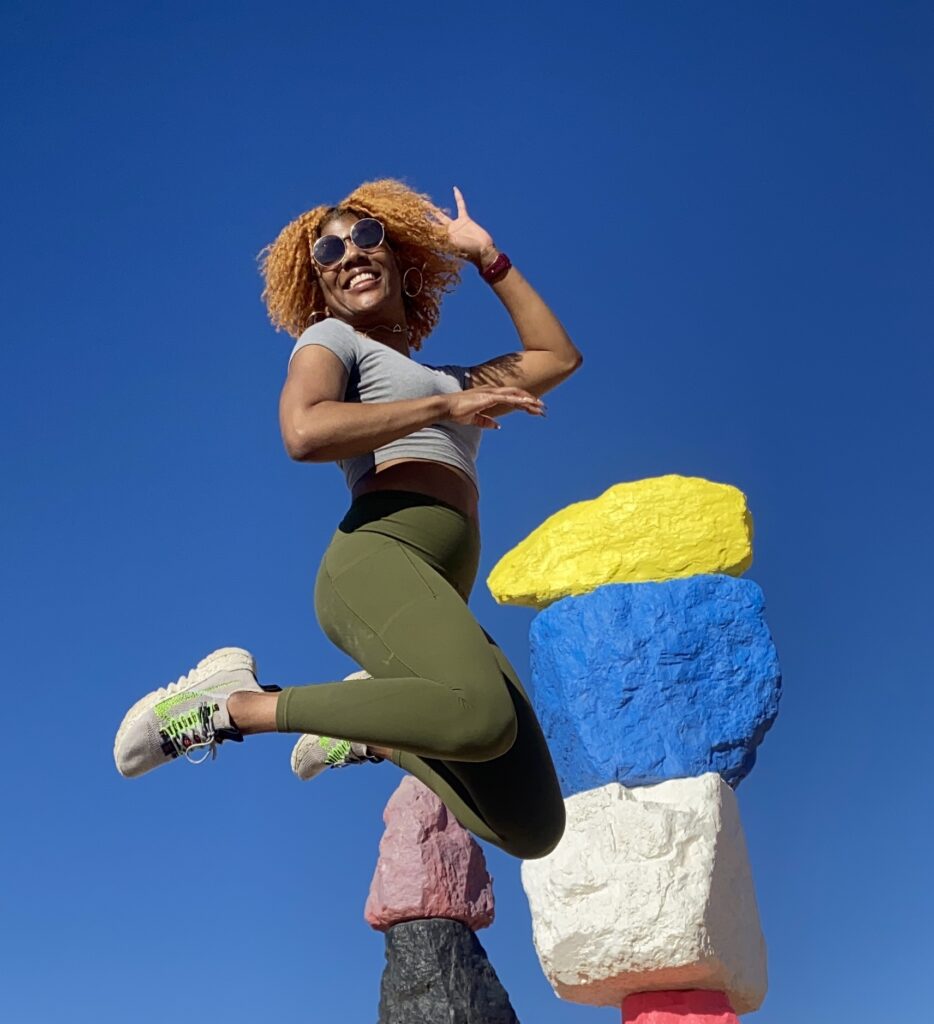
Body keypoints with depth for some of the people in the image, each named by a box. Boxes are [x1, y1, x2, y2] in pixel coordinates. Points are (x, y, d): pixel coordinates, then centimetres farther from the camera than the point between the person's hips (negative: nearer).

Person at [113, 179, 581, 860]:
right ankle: (234, 704, -20)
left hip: (442, 603, 6)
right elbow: (304, 432, -8)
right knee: (484, 715, -39)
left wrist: (489, 257, 38)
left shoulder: (448, 379, 34)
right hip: (380, 560, -6)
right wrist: (446, 406, -3)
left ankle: (367, 733, 10)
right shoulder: (331, 337, 14)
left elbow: (559, 357, 39)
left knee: (534, 829, -7)